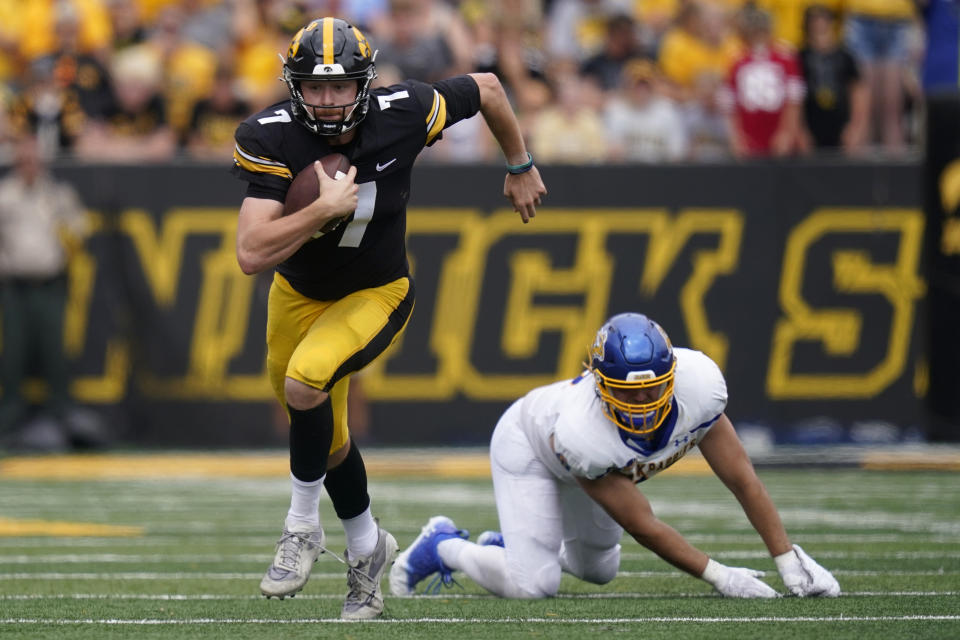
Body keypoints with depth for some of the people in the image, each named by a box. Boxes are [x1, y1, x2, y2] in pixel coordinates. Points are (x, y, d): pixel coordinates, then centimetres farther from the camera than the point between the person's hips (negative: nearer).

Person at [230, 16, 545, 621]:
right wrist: (326, 208, -39)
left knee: (305, 383, -28)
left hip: (376, 293, -3)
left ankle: (302, 527, -9)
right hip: (299, 292, 3)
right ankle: (366, 547, 41)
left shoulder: (403, 113, -25)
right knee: (328, 436, 16)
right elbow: (252, 254, -34)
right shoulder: (270, 139, -26)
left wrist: (521, 167, 9)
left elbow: (486, 88, -4)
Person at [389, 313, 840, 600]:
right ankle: (444, 547, 10)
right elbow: (643, 527, -37)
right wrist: (719, 577, -37)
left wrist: (788, 560, -25)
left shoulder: (699, 387, -38)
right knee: (532, 585, -17)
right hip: (528, 444, -6)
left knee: (598, 569, 21)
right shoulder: (583, 435, -47)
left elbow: (742, 479, -26)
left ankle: (511, 543, 45)